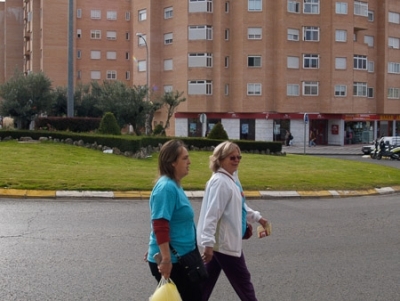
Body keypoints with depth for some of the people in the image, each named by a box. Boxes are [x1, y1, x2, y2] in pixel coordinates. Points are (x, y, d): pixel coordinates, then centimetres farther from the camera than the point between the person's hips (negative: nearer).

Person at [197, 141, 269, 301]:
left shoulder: (232, 178, 10)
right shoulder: (220, 182, -21)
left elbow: (239, 205, 24)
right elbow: (212, 214, -27)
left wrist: (257, 217, 29)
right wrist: (208, 243, -31)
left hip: (222, 240, 10)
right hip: (224, 242, -10)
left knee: (206, 281, 15)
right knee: (243, 281, 7)